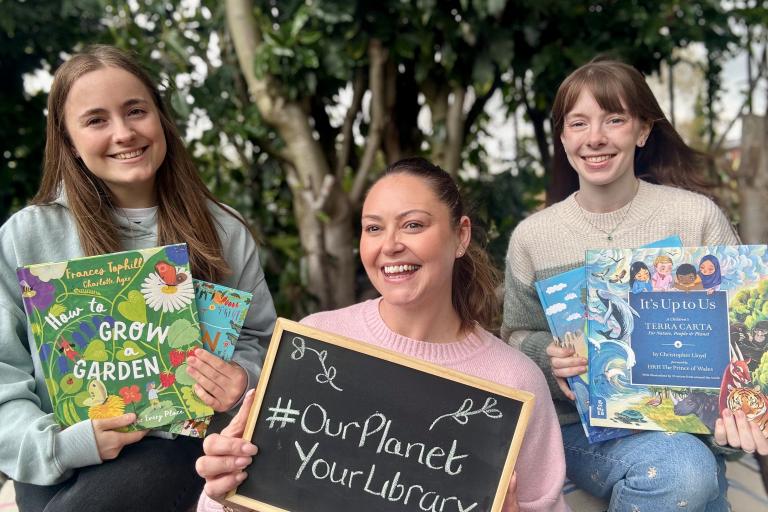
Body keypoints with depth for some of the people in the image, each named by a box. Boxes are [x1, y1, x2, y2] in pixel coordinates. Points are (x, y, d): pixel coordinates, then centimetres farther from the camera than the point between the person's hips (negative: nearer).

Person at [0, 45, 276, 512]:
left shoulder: (223, 231, 6)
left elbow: (259, 343, 13)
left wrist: (241, 381, -10)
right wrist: (61, 444, -17)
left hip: (180, 445, 0)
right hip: (62, 468, 1)